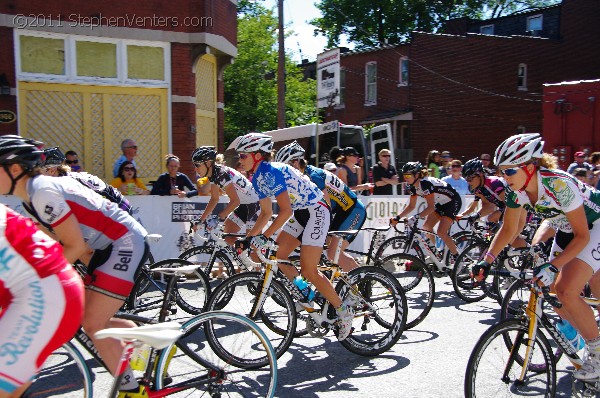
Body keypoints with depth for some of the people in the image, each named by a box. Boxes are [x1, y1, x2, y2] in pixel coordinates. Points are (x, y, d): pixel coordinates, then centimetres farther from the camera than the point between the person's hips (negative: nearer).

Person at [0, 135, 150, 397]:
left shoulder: (43, 192, -20)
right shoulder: (32, 193, 10)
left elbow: (75, 247, -18)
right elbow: (55, 241, 15)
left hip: (126, 244, -10)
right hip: (107, 247, 10)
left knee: (93, 325, -9)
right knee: (92, 319, 13)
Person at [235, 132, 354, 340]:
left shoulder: (271, 172, -24)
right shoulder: (257, 179, 6)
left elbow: (285, 210, -29)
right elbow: (266, 212, 13)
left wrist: (264, 236, -30)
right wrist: (249, 236, 8)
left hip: (316, 210, -10)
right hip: (300, 212, 10)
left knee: (308, 271, -12)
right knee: (277, 257, 2)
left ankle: (344, 311, 4)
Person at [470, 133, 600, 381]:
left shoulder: (558, 184, -34)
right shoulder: (517, 190, -14)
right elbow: (508, 229, -3)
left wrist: (553, 266, -36)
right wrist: (487, 259, -15)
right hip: (567, 230, 7)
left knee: (566, 291, -20)